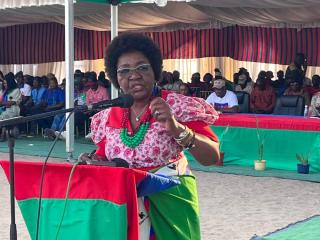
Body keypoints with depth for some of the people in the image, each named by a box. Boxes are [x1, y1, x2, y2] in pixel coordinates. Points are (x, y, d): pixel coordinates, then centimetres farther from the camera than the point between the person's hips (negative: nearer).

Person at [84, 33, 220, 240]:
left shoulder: (176, 106, -11)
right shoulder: (107, 118, 1)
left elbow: (212, 157, -17)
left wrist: (176, 129, -31)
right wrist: (92, 161, -9)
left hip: (169, 201, -3)